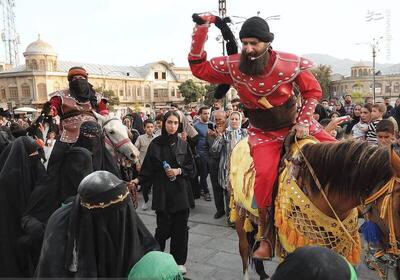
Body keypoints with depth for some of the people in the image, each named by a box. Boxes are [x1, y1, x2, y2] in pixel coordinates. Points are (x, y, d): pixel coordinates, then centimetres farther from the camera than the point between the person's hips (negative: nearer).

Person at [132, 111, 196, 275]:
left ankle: (179, 261, 24)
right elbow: (148, 169, -1)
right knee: (163, 228, 0)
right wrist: (139, 180, -14)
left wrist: (179, 171, -11)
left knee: (180, 228, 6)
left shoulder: (183, 144, 3)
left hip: (181, 192, 2)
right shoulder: (155, 144, -1)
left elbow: (192, 168, 5)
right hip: (162, 192, -1)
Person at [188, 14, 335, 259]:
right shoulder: (232, 66, -13)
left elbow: (313, 91, -2)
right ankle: (267, 235, -5)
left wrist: (303, 122, -12)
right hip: (263, 134, -1)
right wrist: (201, 31, -17)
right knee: (265, 174, -25)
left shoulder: (291, 63, -16)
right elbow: (199, 68, -8)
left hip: (294, 123, 2)